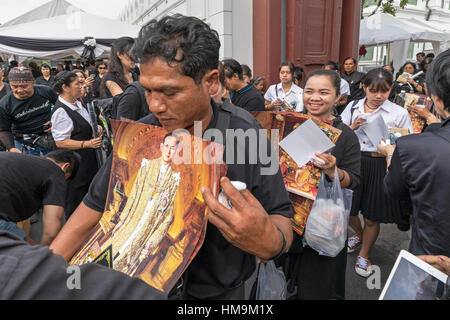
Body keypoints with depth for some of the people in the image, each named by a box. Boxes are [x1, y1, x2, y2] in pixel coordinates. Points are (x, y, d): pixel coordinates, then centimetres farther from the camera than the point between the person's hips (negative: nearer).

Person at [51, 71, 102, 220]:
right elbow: (61, 142, -23)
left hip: (88, 159, 10)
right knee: (75, 202, 5)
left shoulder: (77, 102, 6)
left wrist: (95, 128, 4)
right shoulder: (61, 111, -23)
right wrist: (87, 144, -29)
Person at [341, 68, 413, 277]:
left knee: (372, 217, 9)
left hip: (380, 166, -2)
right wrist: (352, 127, -13)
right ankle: (359, 235, 51)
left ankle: (364, 255, 35)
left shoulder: (399, 113, -5)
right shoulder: (352, 107, 3)